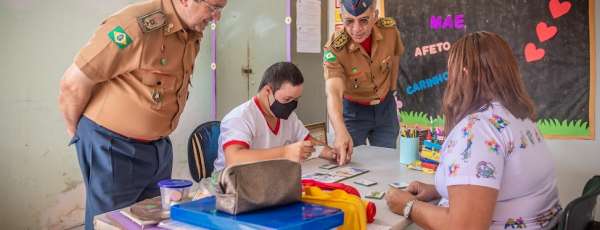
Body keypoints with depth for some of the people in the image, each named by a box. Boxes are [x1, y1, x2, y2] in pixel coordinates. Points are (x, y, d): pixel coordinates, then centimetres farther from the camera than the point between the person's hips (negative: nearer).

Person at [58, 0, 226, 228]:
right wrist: (75, 129, 0)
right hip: (114, 148, -7)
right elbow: (73, 83, -16)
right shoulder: (136, 25, -23)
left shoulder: (192, 34, 2)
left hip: (159, 147, 7)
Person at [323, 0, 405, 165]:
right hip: (352, 110, -3)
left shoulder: (390, 29, -20)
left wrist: (391, 89, 12)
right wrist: (340, 132, -60)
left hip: (385, 107, 3)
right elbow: (333, 93, -44)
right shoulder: (334, 49, -30)